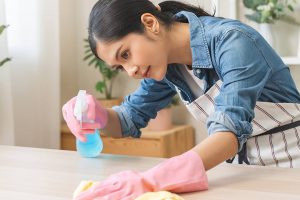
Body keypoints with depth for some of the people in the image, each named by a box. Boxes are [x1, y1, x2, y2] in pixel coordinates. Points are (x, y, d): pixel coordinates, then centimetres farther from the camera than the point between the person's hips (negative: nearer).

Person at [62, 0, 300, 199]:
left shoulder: (233, 41, -22)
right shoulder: (165, 64, -3)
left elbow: (231, 128, -32)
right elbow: (131, 118, 6)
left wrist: (151, 180, -45)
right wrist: (97, 117, -16)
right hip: (242, 166, 5)